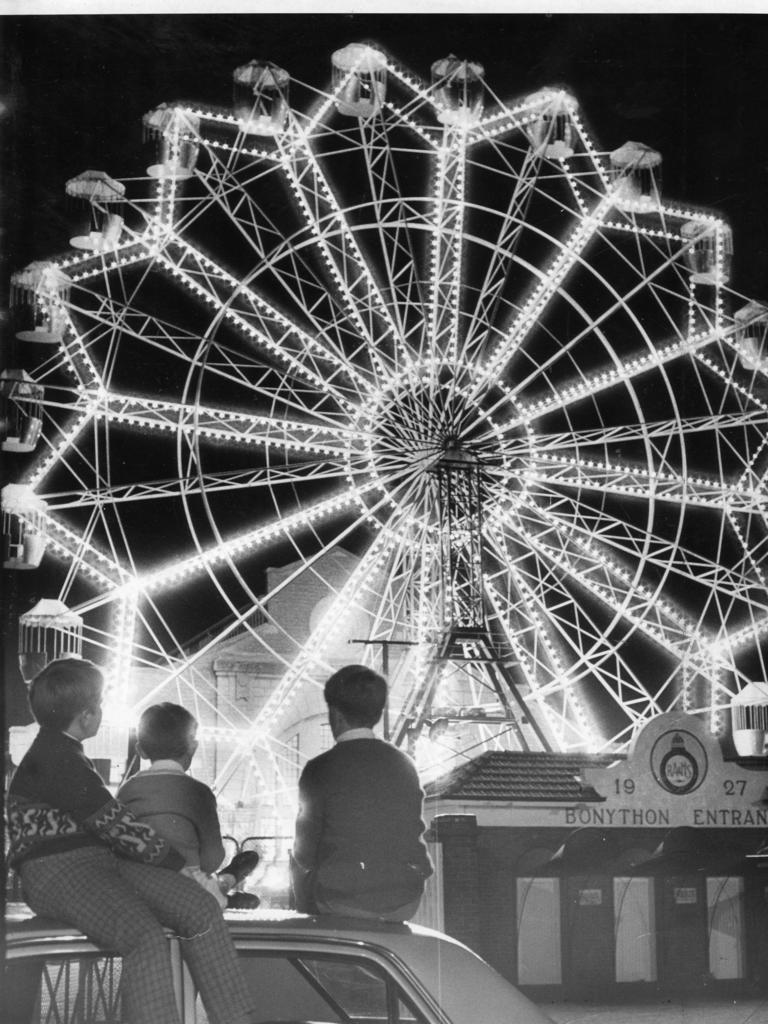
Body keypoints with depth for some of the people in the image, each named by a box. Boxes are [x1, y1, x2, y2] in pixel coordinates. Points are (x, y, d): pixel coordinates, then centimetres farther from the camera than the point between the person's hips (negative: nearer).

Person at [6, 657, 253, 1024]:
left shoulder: (62, 753, 21)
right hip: (56, 870, -10)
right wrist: (180, 861, -5)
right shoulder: (57, 760, -13)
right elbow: (115, 825, -14)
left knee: (202, 907, -9)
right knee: (146, 936, -33)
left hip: (100, 858, 10)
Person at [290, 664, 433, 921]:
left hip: (343, 905, -5)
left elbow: (305, 854, -5)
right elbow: (410, 839, 8)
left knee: (298, 866, 21)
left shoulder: (320, 770, -11)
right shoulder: (405, 765, 1)